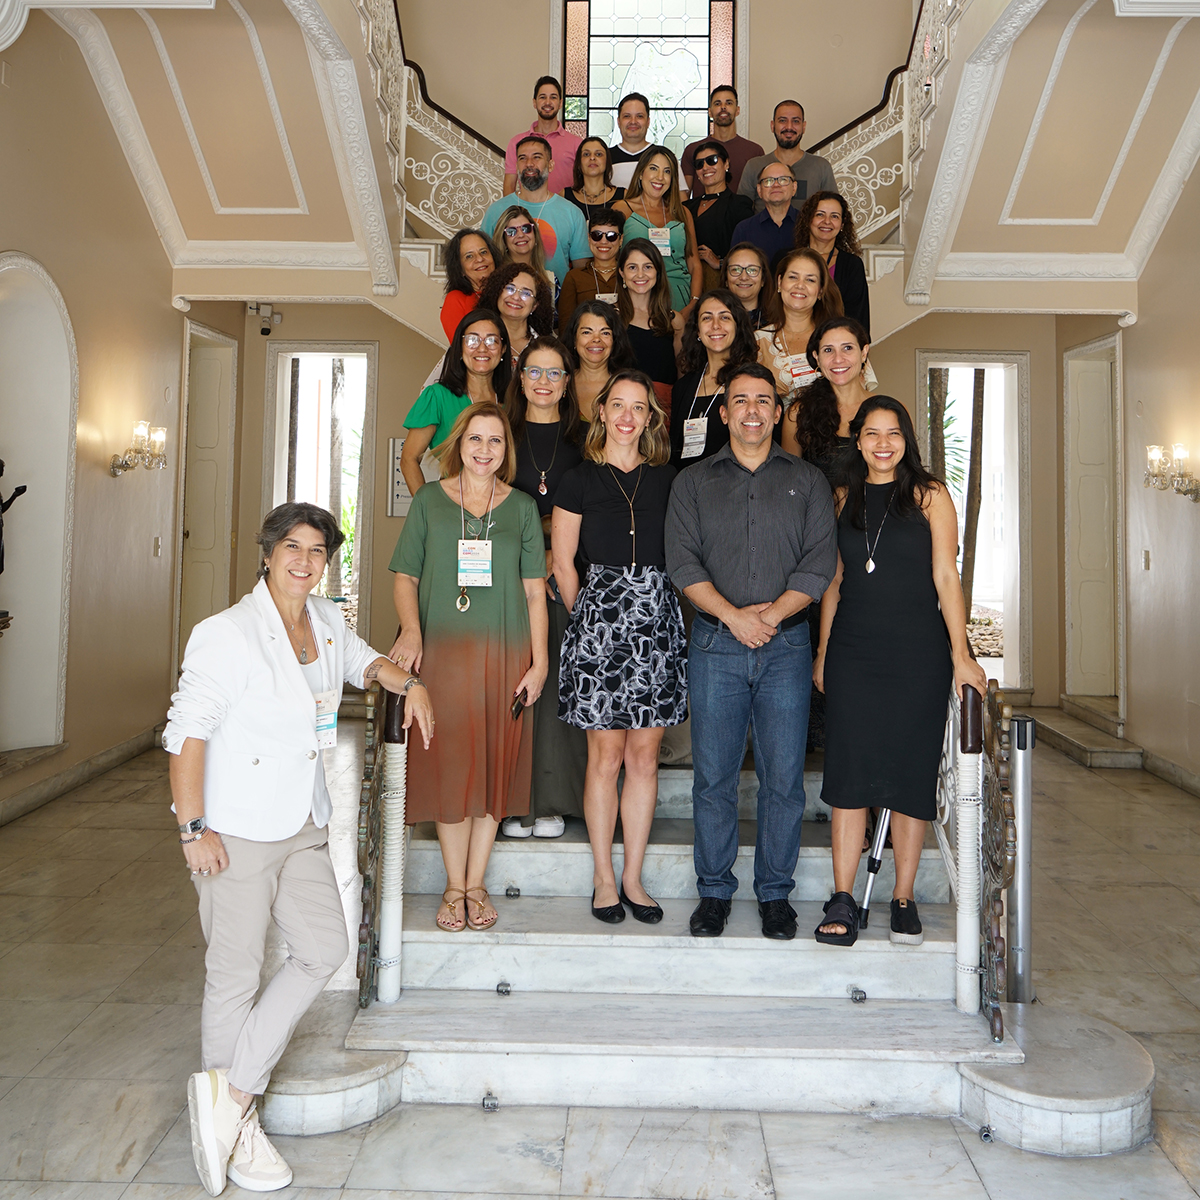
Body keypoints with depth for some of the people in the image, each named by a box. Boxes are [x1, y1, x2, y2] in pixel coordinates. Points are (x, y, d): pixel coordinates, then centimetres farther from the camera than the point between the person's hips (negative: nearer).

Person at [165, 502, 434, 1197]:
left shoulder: (327, 622, 6)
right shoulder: (229, 634, -15)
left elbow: (361, 660, 27)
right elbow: (187, 731, -16)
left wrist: (409, 684, 9)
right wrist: (194, 828, -18)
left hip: (303, 827, 7)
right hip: (236, 832, -7)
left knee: (326, 949, 6)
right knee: (237, 974, 5)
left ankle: (230, 1090, 17)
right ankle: (239, 1125, 23)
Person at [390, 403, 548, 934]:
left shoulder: (522, 507, 9)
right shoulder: (429, 499, 7)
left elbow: (535, 591, 6)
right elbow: (405, 576, 7)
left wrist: (539, 662, 0)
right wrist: (410, 630, -11)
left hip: (503, 653, 1)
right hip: (441, 651, -1)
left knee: (493, 767, 4)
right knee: (447, 766, 1)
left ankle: (476, 885, 18)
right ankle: (454, 887, 15)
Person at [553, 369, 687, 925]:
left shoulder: (667, 479, 12)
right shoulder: (579, 480, 4)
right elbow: (563, 565, 5)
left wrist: (651, 604, 8)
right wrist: (587, 616, 8)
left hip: (658, 618, 3)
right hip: (600, 615, -2)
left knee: (644, 755, 5)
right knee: (606, 756, 1)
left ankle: (632, 877, 16)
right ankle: (604, 879, 14)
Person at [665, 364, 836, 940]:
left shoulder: (808, 480, 12)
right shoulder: (694, 481, 11)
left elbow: (820, 561, 2)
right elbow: (682, 561, 0)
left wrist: (772, 613, -12)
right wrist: (734, 616, -13)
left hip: (786, 644, 0)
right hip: (715, 644, 0)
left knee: (783, 778, 3)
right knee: (713, 776, 3)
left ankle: (775, 893, 18)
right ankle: (714, 892, 17)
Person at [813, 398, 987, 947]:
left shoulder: (929, 495, 2)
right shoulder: (844, 498, 10)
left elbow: (946, 577, -2)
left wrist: (960, 655, -7)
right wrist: (822, 652, 11)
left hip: (918, 652, -2)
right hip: (853, 651, 2)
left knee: (912, 772, 3)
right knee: (849, 771, -1)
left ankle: (903, 898, 15)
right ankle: (842, 900, 6)